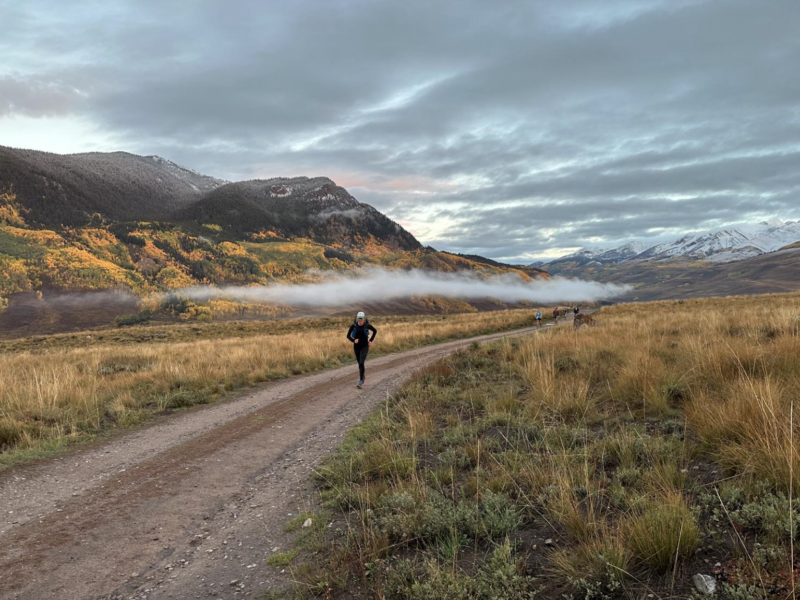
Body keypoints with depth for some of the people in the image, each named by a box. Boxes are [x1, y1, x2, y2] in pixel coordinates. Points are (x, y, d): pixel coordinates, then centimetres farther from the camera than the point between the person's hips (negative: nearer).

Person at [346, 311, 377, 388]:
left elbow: (375, 331, 8)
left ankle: (361, 381, -15)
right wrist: (353, 340, -20)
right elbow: (348, 336, -2)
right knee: (360, 363, 14)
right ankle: (363, 377, 37)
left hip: (364, 346, -2)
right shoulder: (353, 326, -9)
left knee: (361, 363, -16)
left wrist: (371, 340, 3)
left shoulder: (367, 325, -11)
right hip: (356, 347, 3)